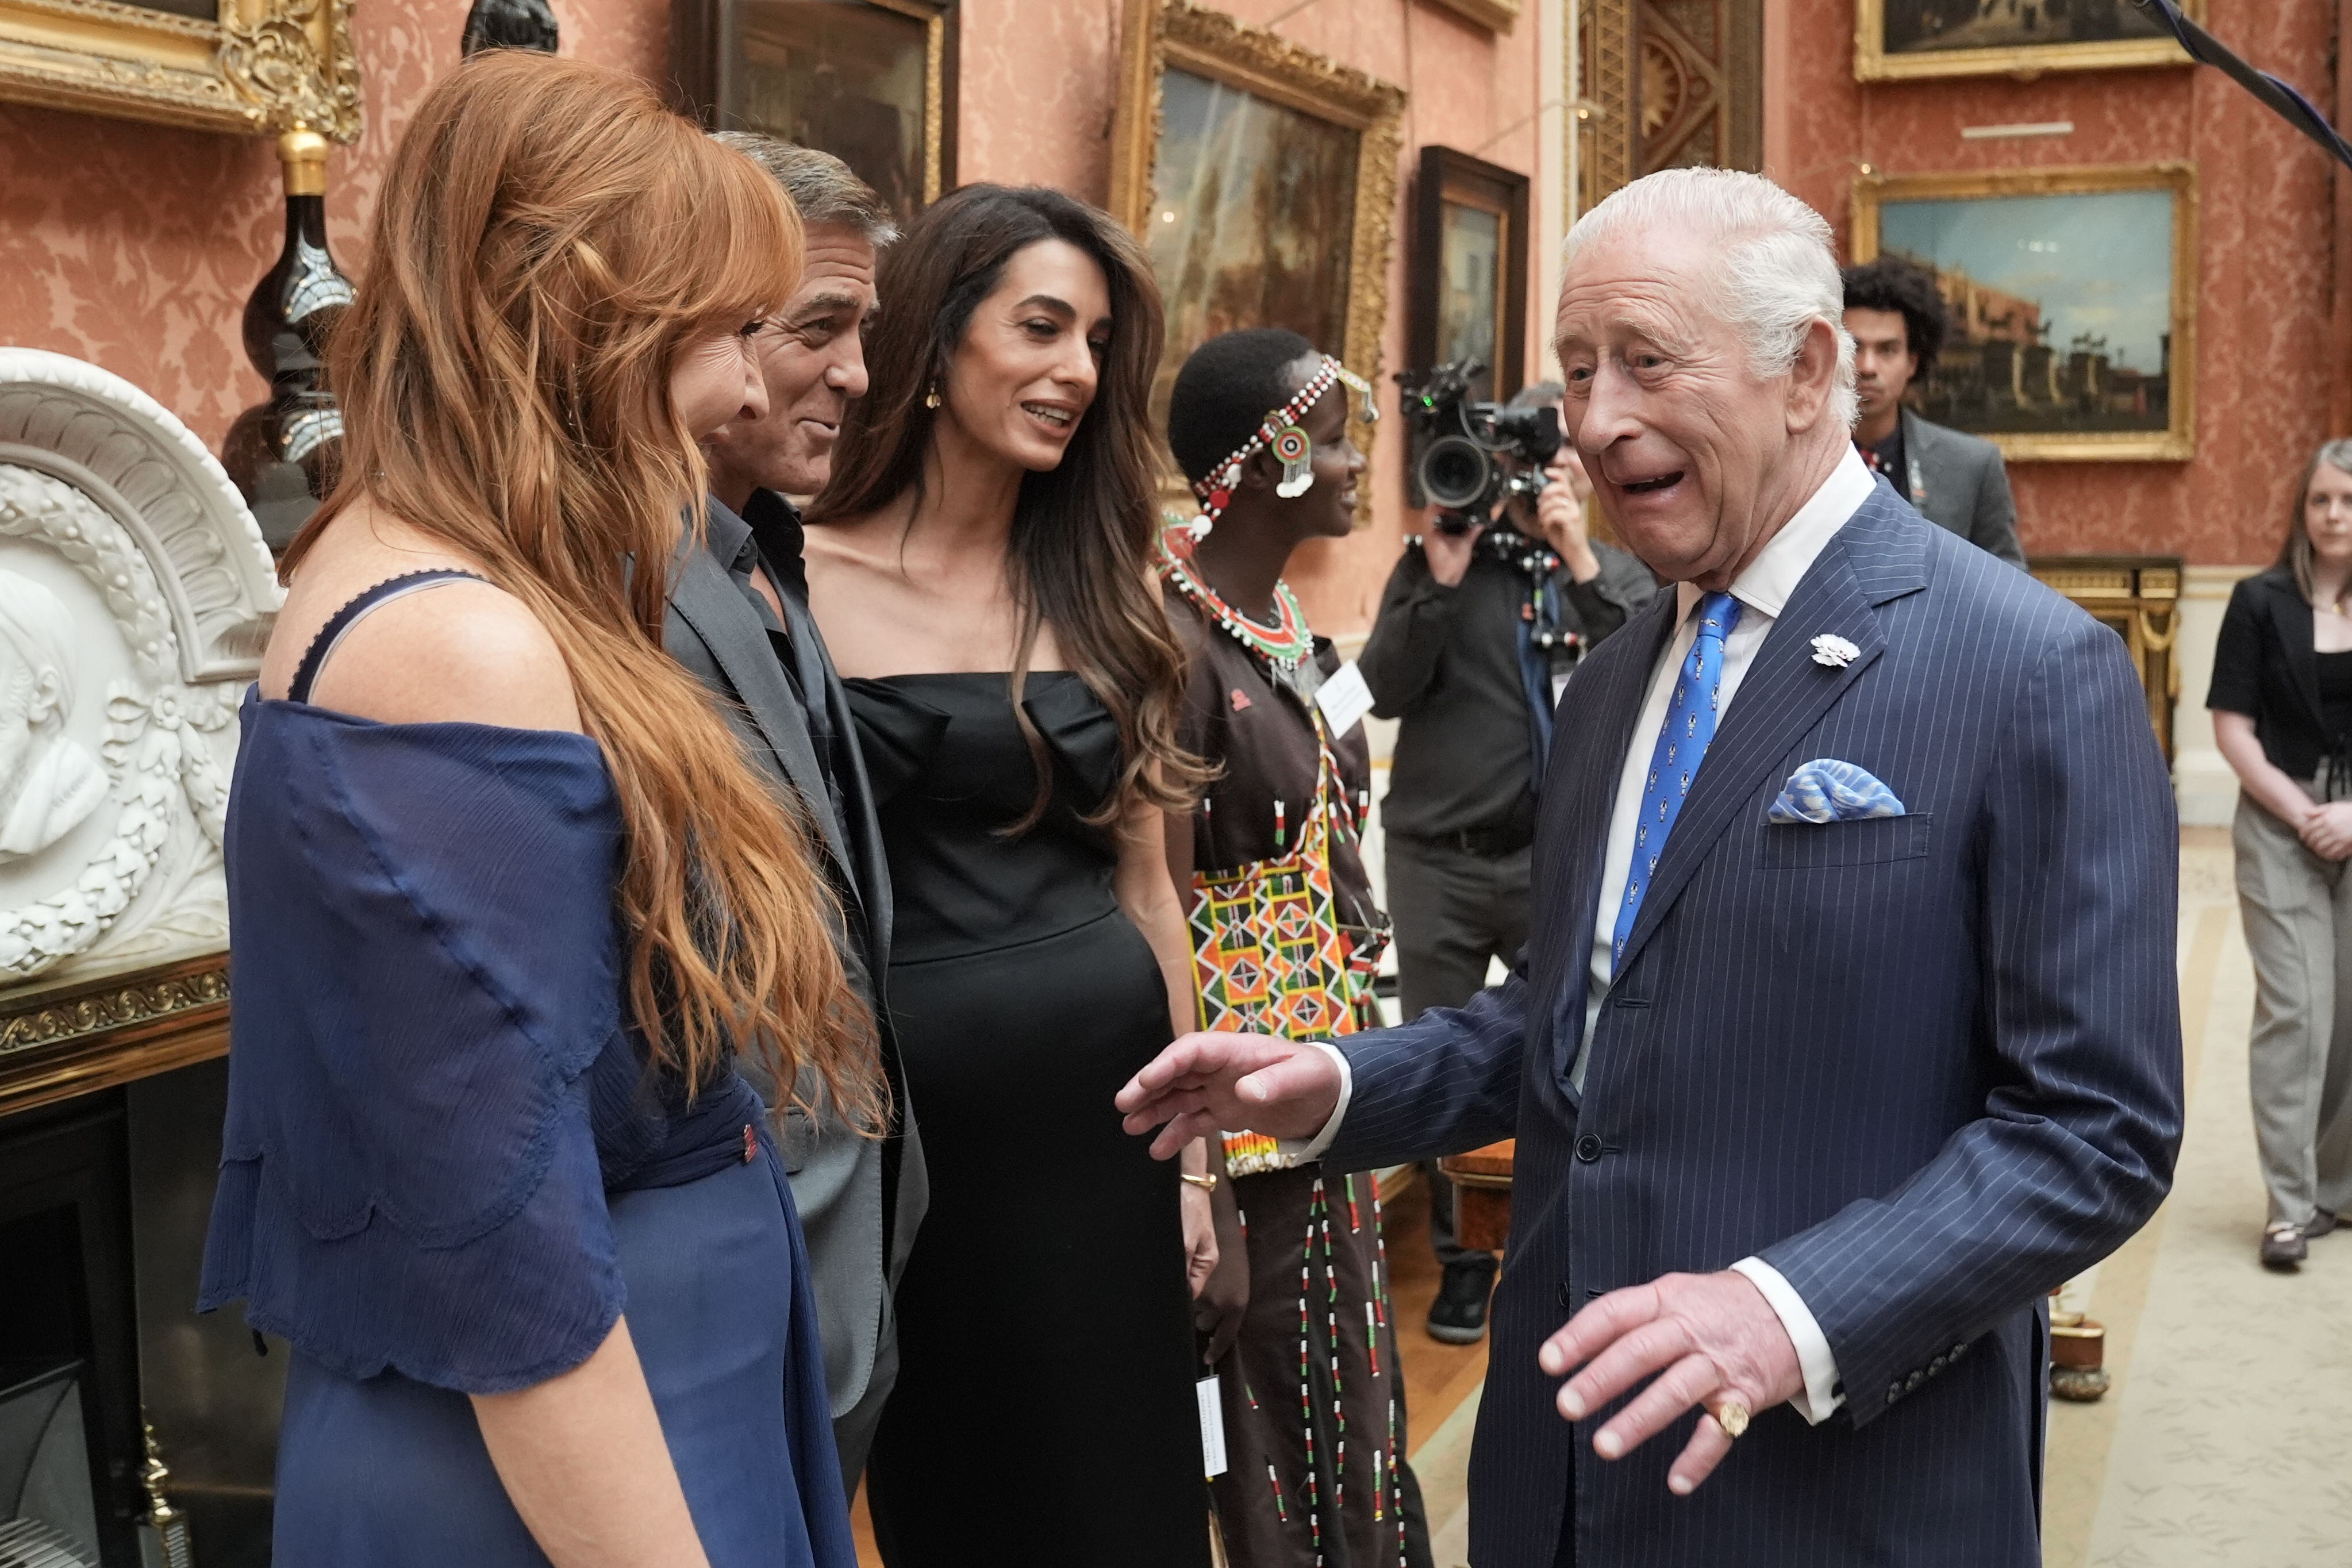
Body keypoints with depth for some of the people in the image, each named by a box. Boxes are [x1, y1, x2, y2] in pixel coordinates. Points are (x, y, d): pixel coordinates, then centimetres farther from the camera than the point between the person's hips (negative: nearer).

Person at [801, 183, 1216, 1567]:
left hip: (1103, 1098, 3)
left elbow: (1144, 881, 10)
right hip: (904, 1113, -3)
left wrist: (1190, 1153, 12)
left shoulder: (1107, 589, 7)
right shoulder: (801, 582, -5)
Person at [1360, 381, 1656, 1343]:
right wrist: (1440, 582, -13)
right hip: (1438, 858, 0)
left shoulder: (1618, 577, 7)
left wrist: (1582, 564, -15)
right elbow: (1387, 690, -5)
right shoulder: (1437, 561, 4)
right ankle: (1461, 1258, 22)